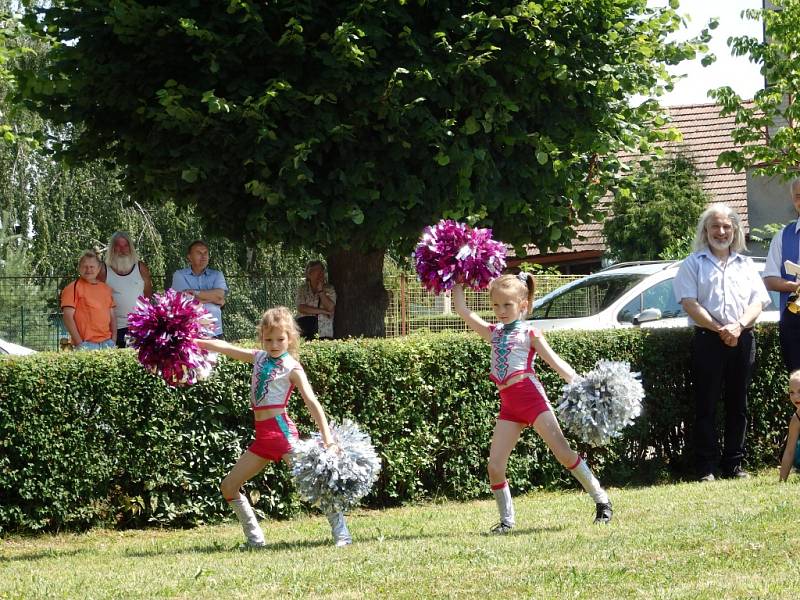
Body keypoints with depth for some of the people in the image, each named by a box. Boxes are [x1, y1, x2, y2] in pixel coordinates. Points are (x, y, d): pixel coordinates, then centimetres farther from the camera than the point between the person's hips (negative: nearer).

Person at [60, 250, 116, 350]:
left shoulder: (106, 288, 19)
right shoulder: (73, 288, 1)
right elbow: (68, 317, -6)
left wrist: (113, 340, 10)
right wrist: (79, 342, -13)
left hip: (107, 343, 5)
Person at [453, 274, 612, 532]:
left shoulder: (529, 333, 2)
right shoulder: (493, 333, 16)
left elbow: (556, 362, -2)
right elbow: (462, 310, 18)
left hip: (531, 395, -5)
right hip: (508, 405, 5)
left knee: (563, 452, -9)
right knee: (494, 467, -2)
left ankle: (601, 500, 2)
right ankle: (507, 520, 10)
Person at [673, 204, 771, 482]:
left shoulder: (746, 264, 18)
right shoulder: (693, 264, 7)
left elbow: (757, 301, 8)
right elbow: (689, 303, -4)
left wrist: (738, 326, -11)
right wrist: (719, 329, -14)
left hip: (742, 340, 4)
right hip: (707, 340, -3)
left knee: (738, 405, 5)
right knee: (706, 406, -3)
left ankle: (734, 464, 11)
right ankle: (706, 467, -3)